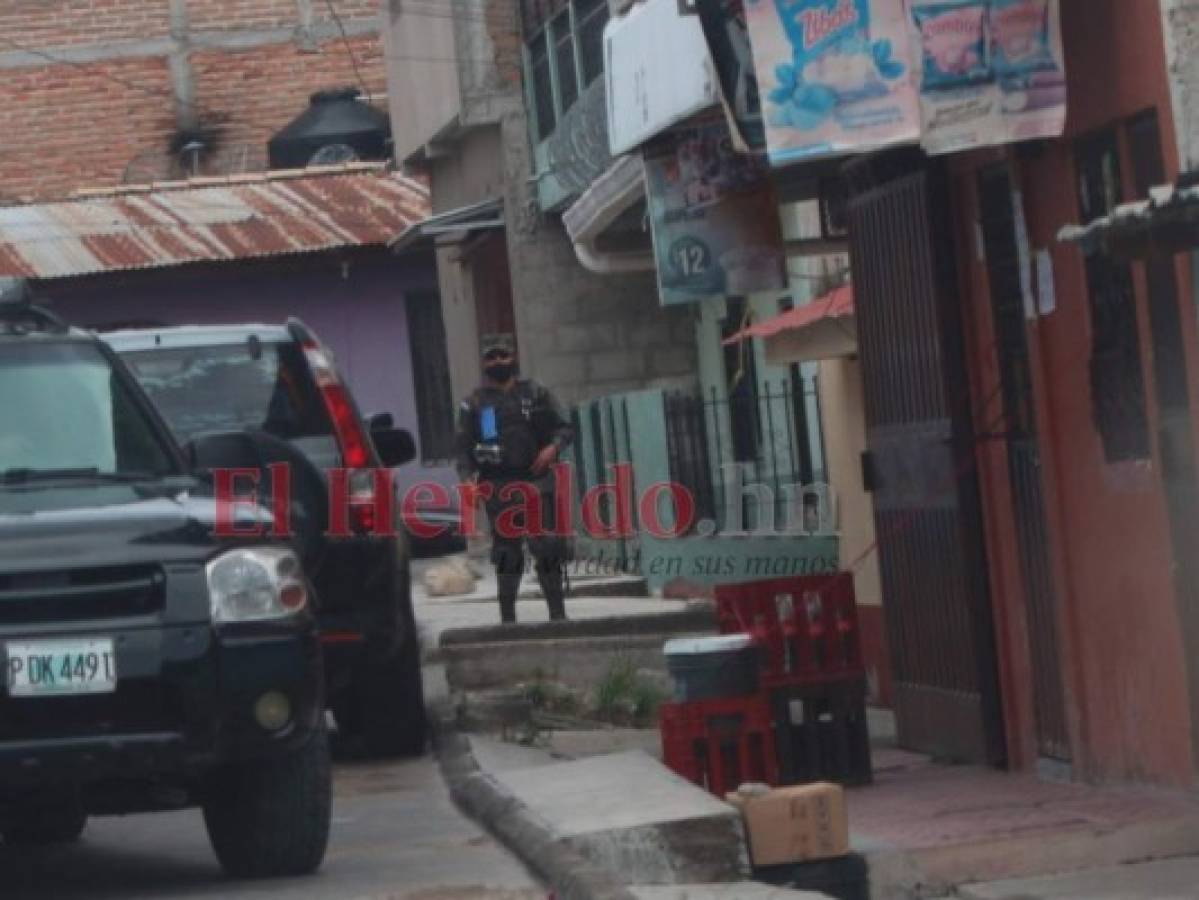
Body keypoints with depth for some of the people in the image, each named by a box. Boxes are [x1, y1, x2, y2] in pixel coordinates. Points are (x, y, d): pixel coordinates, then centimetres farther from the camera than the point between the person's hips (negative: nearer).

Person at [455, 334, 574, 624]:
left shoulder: (534, 393, 10)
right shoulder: (474, 403, 9)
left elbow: (564, 428, 11)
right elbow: (464, 447, 6)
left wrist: (554, 447, -10)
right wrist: (467, 479, -9)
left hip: (536, 480, 0)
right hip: (498, 488, 0)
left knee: (548, 548, -5)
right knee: (507, 553, 1)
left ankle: (557, 612, 1)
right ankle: (507, 618, 7)